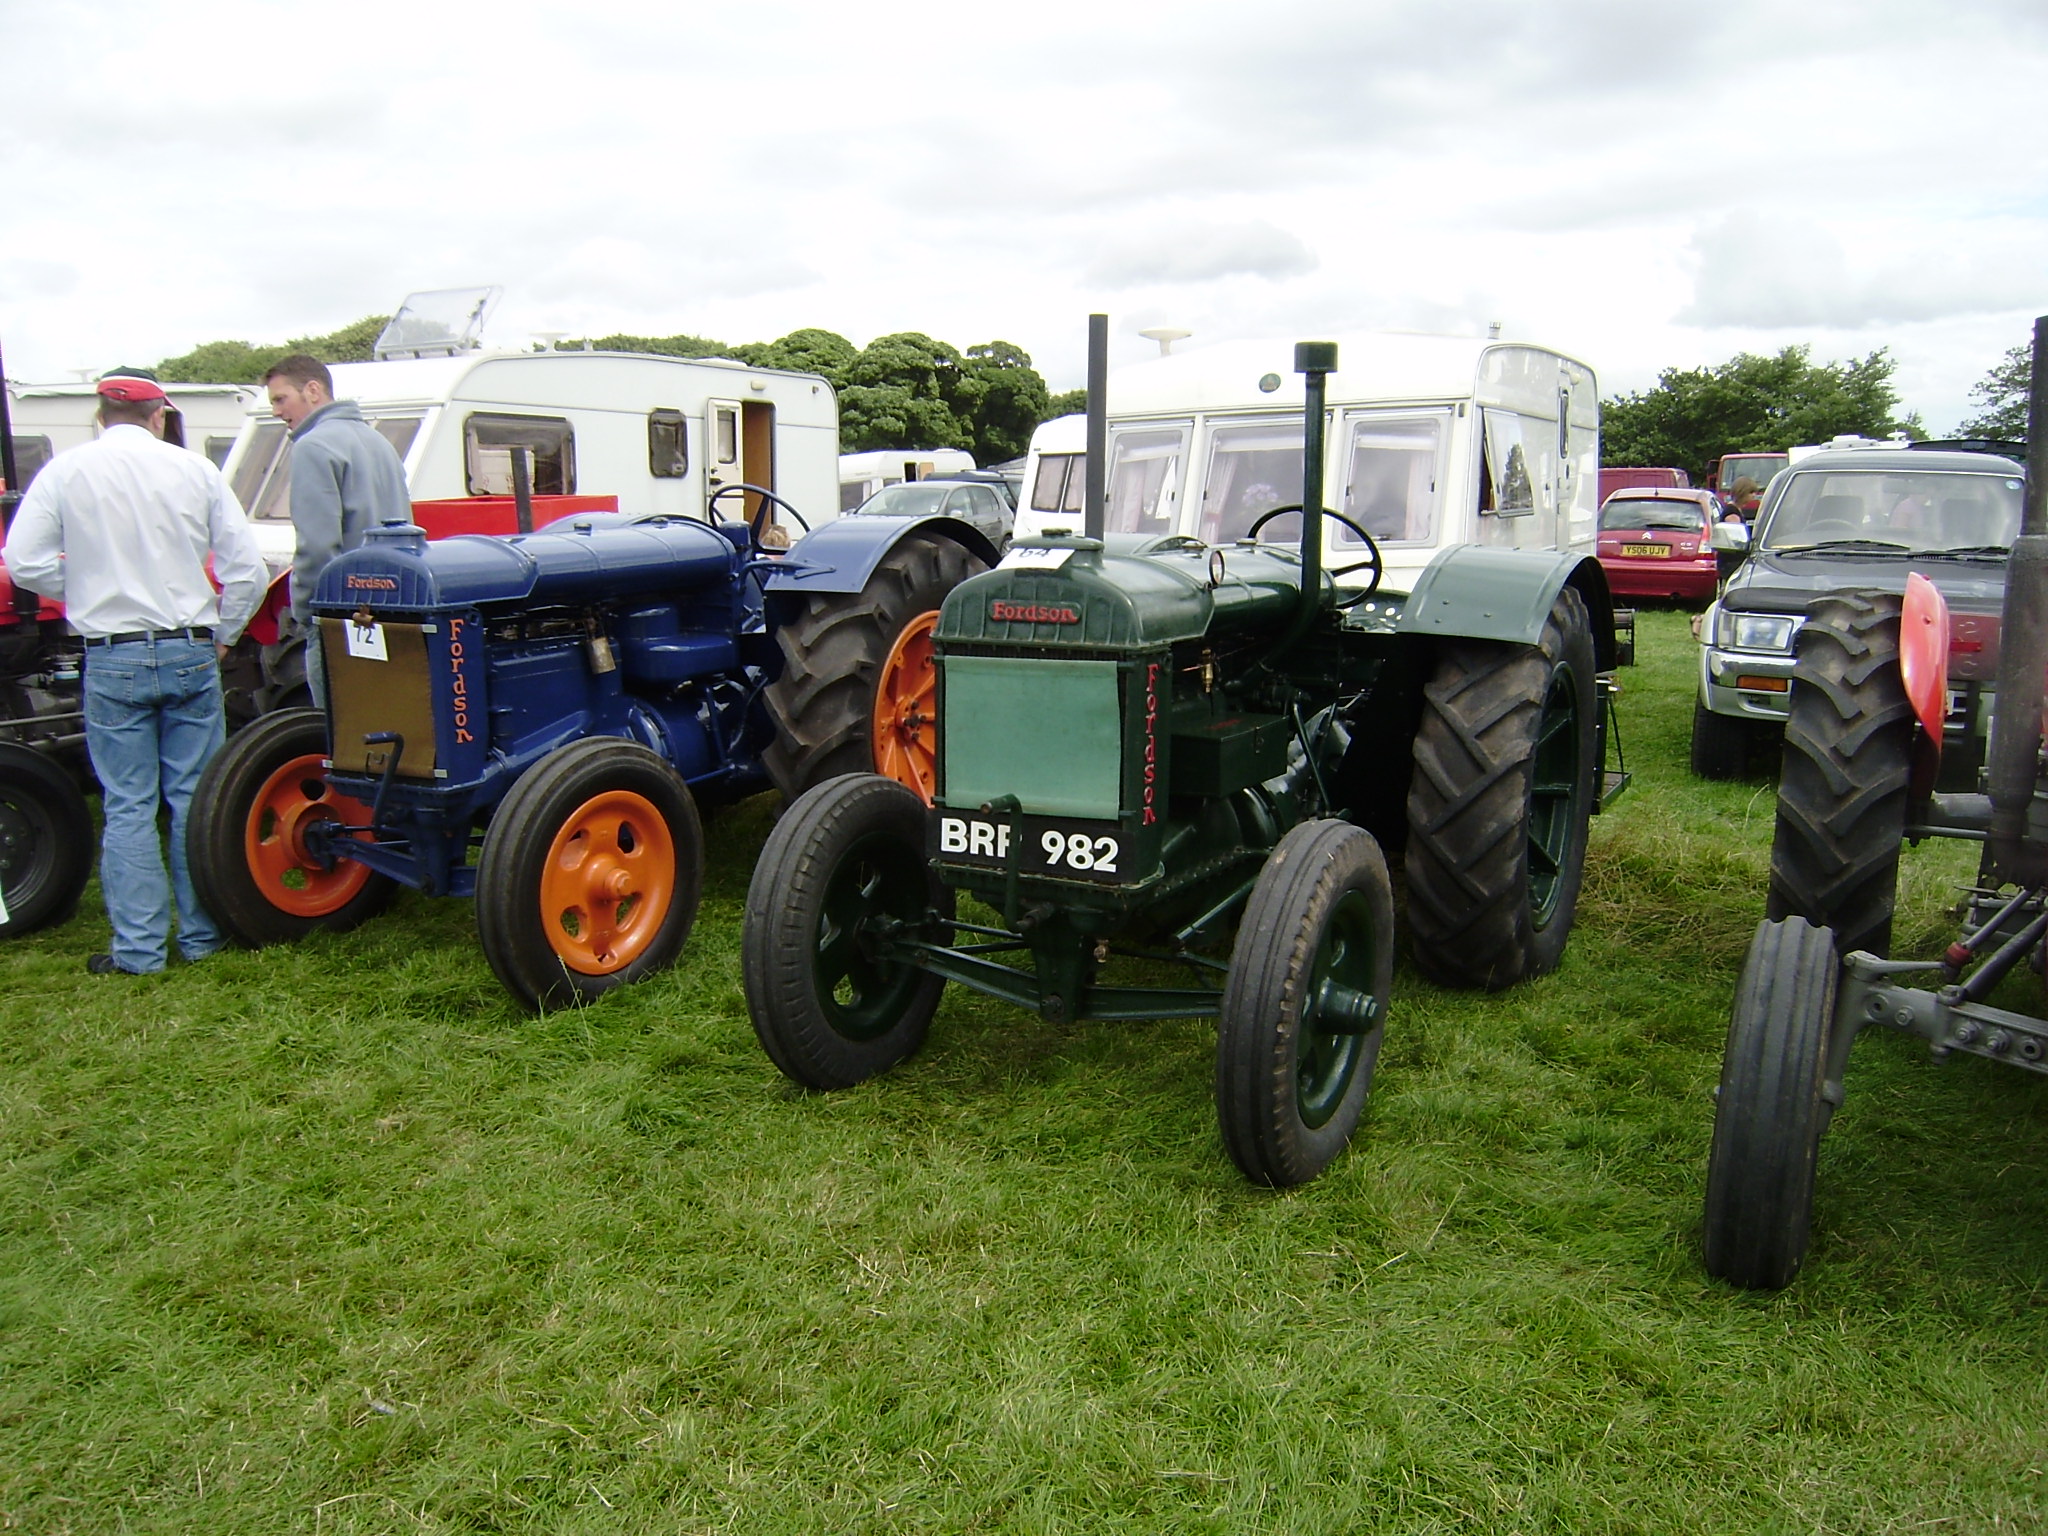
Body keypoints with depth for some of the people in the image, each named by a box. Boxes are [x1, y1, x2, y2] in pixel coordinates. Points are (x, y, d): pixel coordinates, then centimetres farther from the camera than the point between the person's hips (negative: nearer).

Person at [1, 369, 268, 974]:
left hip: (114, 658, -1)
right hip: (190, 653, 1)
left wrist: (86, 590, 11)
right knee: (195, 799, 9)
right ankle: (201, 935, 16)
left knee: (128, 806, 5)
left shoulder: (66, 470, -1)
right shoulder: (193, 469, 0)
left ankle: (139, 948, 8)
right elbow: (248, 567, -2)